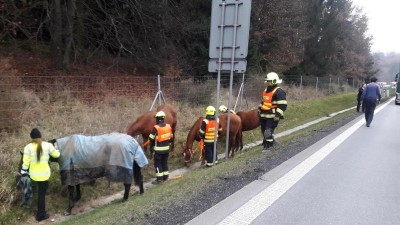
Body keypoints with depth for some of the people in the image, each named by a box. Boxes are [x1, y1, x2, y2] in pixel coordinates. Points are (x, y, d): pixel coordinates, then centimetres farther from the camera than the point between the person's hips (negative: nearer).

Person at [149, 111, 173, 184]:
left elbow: (151, 139, -11)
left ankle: (159, 179, 5)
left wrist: (151, 150, 3)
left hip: (158, 149, -6)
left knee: (158, 164, 4)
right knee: (165, 162, 18)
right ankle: (165, 177, 26)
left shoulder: (156, 128, -18)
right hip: (166, 149, 6)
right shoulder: (169, 126, 0)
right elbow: (171, 137, 9)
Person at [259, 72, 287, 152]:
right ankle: (271, 141, 36)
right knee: (263, 131, 15)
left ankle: (267, 146, 1)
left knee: (268, 131, -11)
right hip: (264, 115, 9)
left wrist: (278, 115, -21)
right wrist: (259, 110, 27)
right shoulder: (265, 91, 16)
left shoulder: (279, 92, -11)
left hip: (272, 117, -9)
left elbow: (282, 105, -16)